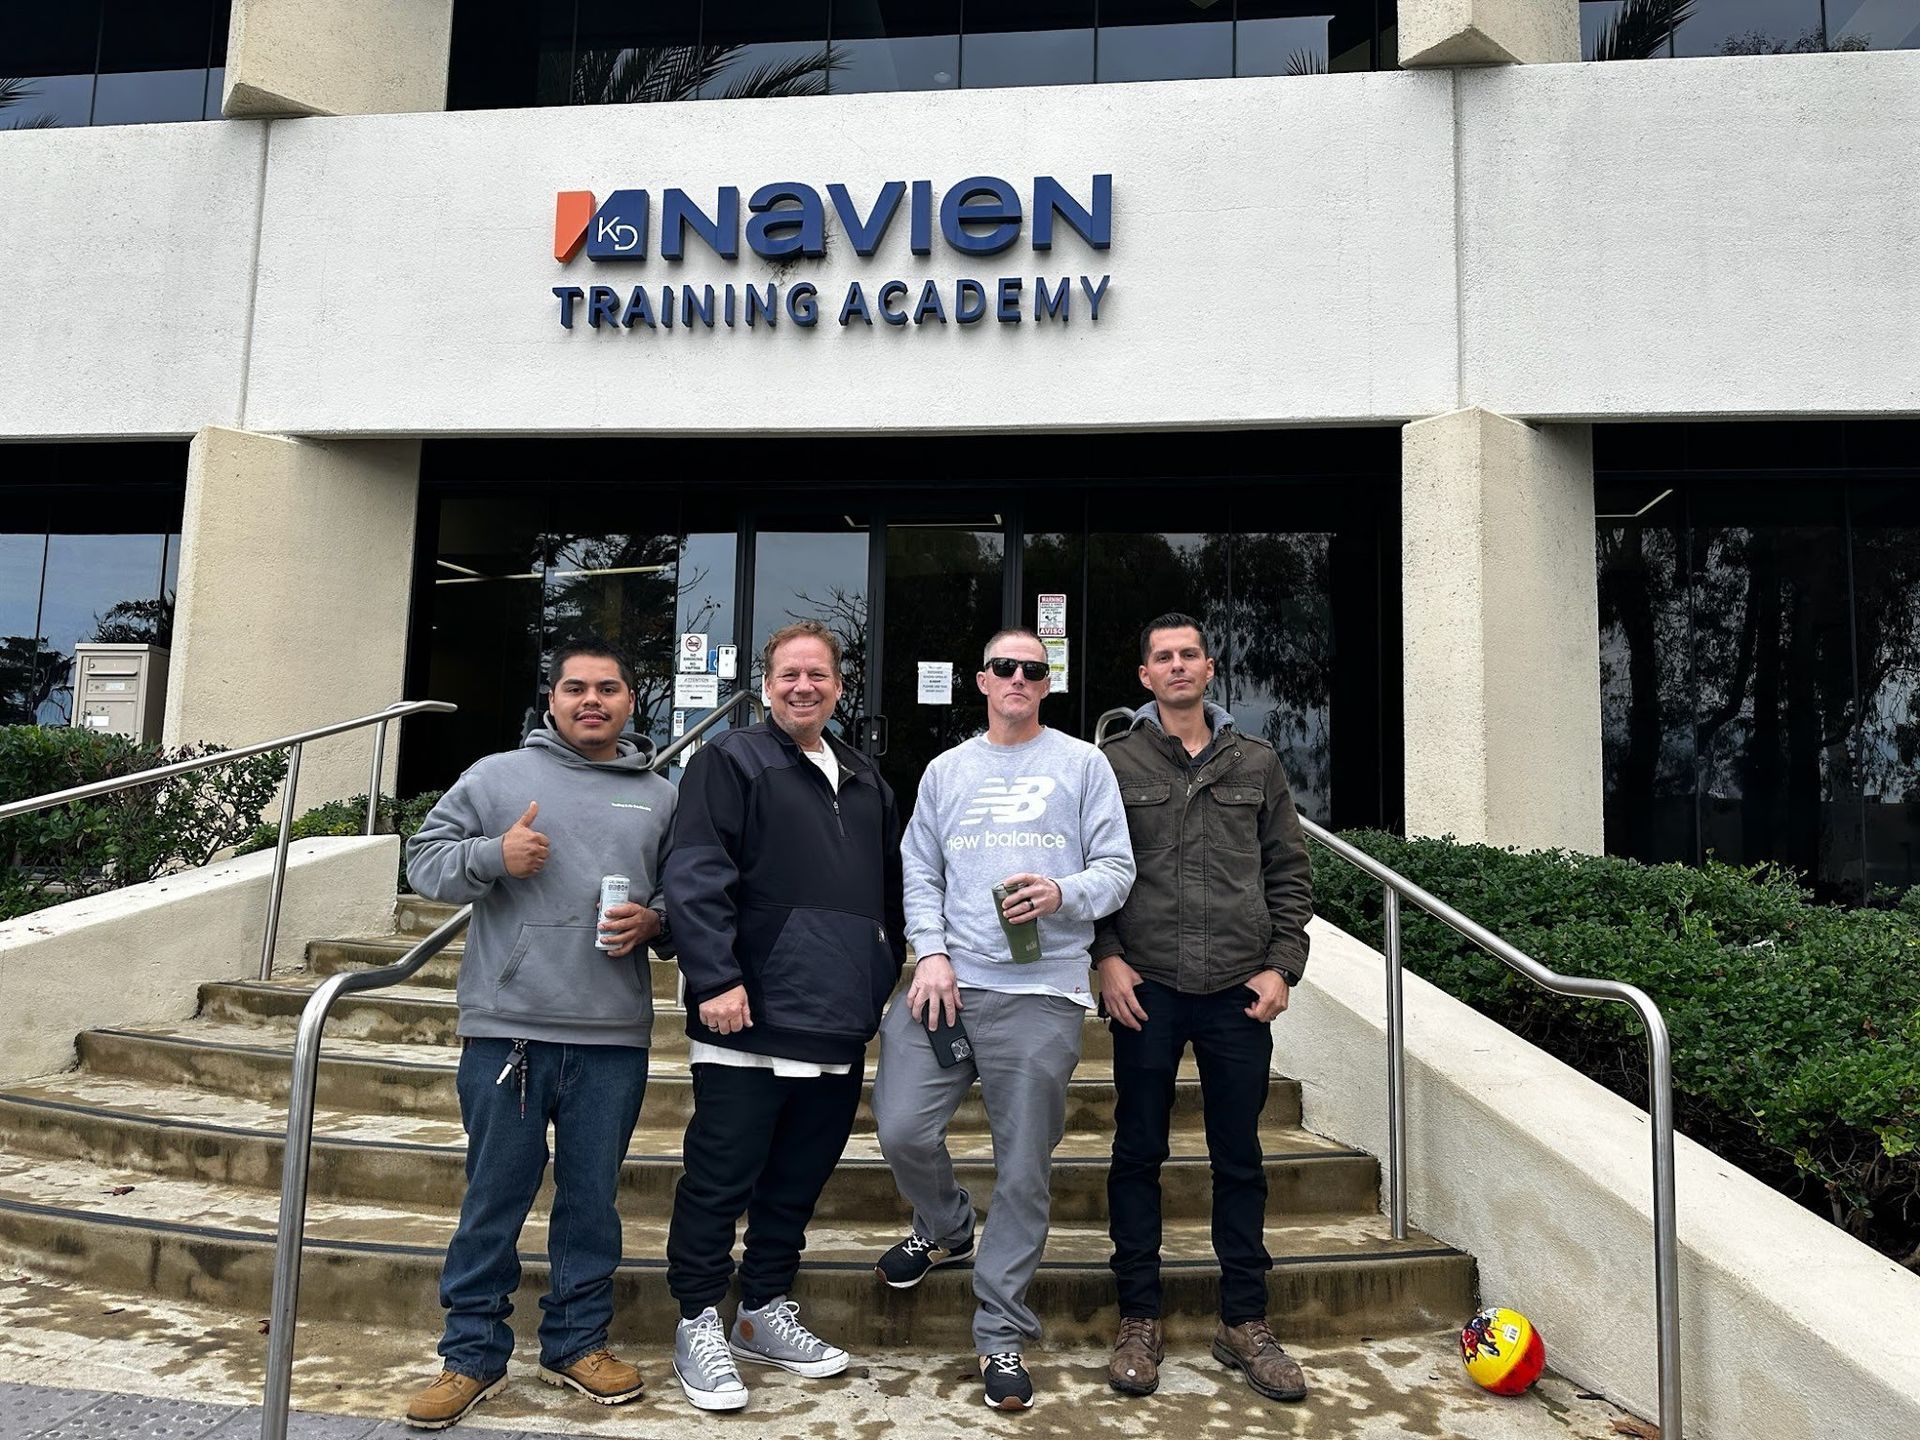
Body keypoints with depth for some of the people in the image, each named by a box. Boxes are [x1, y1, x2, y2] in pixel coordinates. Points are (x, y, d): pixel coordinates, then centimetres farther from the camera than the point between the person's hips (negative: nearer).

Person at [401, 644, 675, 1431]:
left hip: (614, 1037, 2)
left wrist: (654, 922, -6)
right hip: (506, 1027, -2)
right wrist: (493, 855, -14)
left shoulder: (660, 797, 10)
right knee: (494, 1198, 7)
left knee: (592, 1198, 12)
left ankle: (577, 1341, 28)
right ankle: (473, 1354, 22)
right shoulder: (497, 776, 5)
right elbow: (424, 861, 4)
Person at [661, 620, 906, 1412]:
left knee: (800, 1178, 15)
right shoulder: (732, 761, -3)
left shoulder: (865, 781, 18)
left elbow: (889, 891, 25)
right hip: (750, 1019, -6)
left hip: (839, 1025, 7)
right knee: (721, 1178, 3)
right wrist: (716, 978, -20)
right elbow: (695, 876, -13)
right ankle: (699, 1325, 19)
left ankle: (765, 1312, 31)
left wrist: (886, 977, 19)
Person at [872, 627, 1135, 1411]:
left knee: (1023, 1170, 3)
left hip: (1042, 994, -2)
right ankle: (947, 1227, 31)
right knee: (903, 1130, -3)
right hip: (947, 981, 3)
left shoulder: (1082, 763, 7)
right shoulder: (946, 769, 15)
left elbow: (1116, 868, 3)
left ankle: (1001, 1334, 19)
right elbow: (919, 872, 12)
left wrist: (1064, 894, -17)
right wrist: (931, 953, -3)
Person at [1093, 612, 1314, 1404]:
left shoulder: (1256, 762, 9)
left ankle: (1243, 1324, 24)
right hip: (1145, 987, -1)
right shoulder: (1115, 763, 3)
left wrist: (1282, 965, 1)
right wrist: (1107, 957, -8)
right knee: (1138, 1154, 7)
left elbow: (1289, 872, 10)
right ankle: (1139, 1321, 20)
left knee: (1239, 1160, 10)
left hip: (1239, 991, 2)